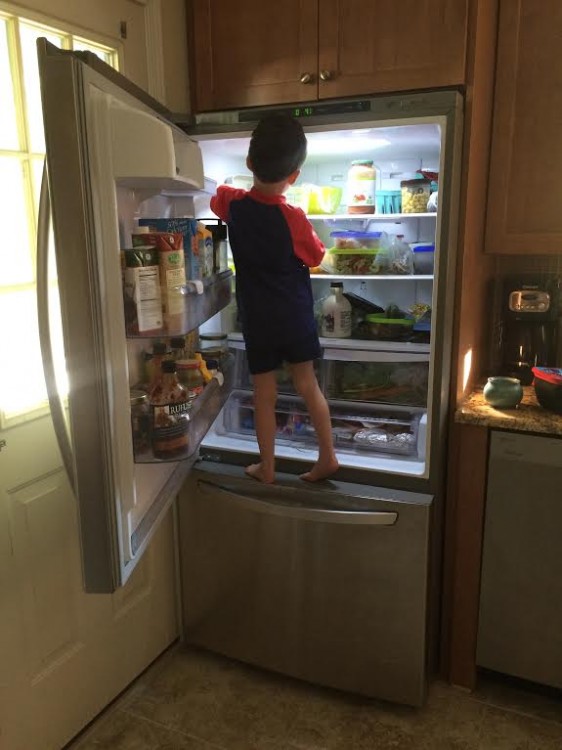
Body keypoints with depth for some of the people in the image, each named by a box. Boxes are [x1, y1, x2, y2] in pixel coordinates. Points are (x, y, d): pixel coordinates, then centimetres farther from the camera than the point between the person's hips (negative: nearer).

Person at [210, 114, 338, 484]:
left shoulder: (234, 204, -8)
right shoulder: (293, 218, -17)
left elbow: (217, 196, 17)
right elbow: (316, 257, -1)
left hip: (257, 319, 1)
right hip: (296, 316, -1)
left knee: (265, 393, 10)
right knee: (308, 384, 12)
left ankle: (267, 467, 20)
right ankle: (328, 455, 18)